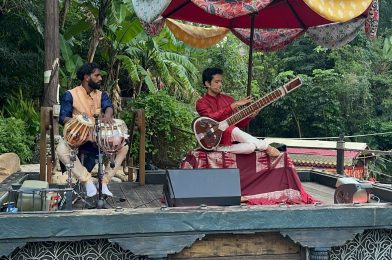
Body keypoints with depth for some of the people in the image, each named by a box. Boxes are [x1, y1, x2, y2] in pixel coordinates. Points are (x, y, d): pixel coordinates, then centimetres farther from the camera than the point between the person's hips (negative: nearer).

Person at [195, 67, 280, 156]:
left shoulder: (228, 99, 14)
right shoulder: (201, 103, -1)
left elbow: (238, 123, 13)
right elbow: (213, 117, -21)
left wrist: (250, 116, -7)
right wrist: (234, 105, -22)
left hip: (232, 141, 4)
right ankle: (266, 147, -21)